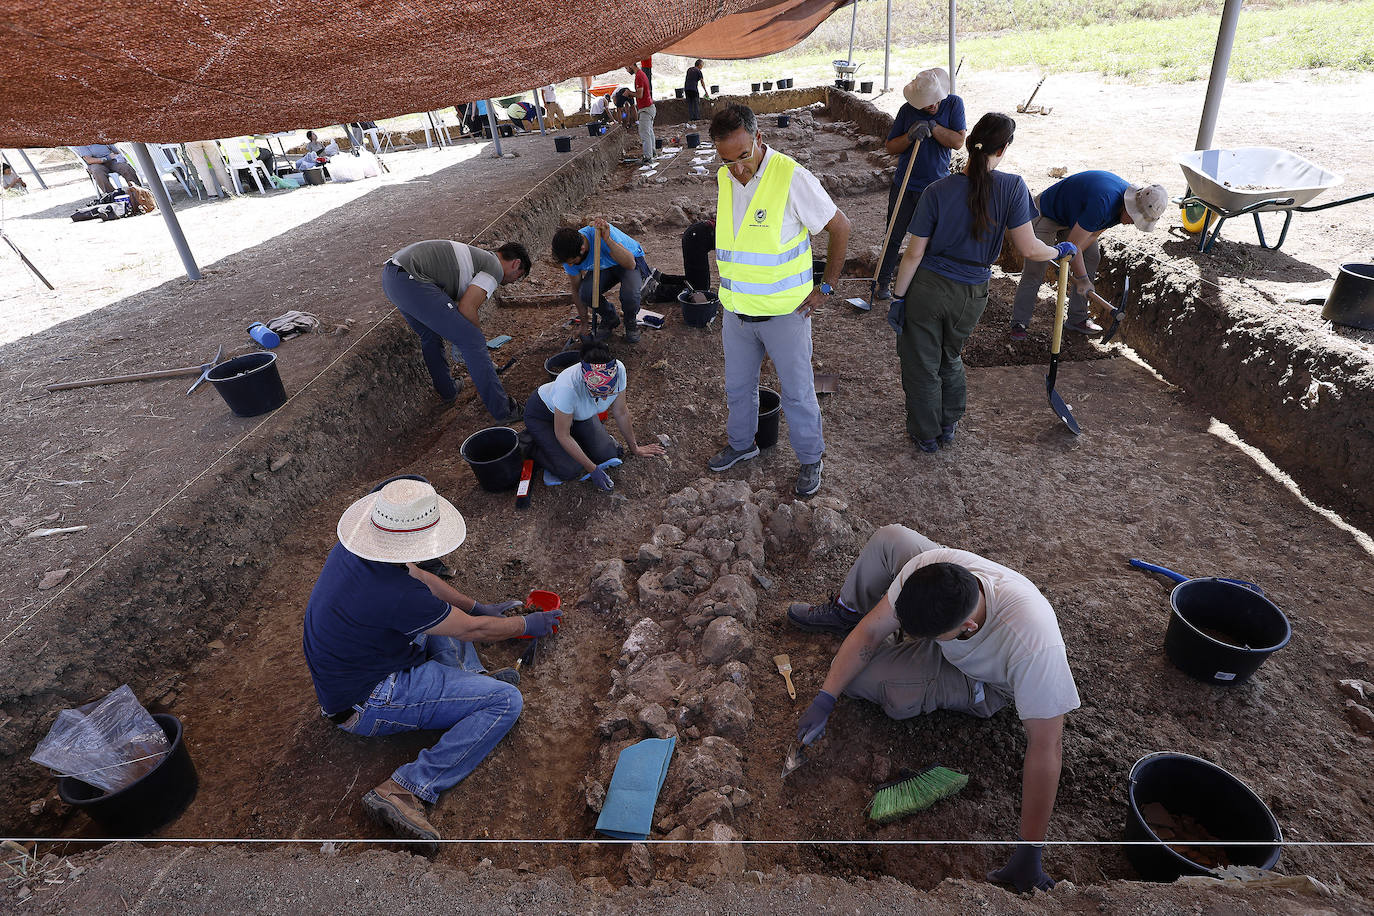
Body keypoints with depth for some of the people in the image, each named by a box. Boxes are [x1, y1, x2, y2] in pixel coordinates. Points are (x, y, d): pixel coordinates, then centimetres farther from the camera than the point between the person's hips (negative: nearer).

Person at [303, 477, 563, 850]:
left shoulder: (351, 549, -9)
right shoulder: (395, 594, -33)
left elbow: (419, 578, 9)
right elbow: (473, 629, -17)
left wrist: (479, 607, 16)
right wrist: (529, 625, 1)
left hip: (344, 676, 9)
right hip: (366, 706, -9)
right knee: (506, 701, -15)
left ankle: (467, 683, 8)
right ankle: (406, 791, -16)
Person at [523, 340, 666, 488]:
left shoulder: (618, 370, -31)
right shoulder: (569, 386, -44)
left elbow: (621, 412, -11)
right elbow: (562, 435, -28)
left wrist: (634, 448, 1)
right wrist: (592, 470, -22)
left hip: (579, 413, 5)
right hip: (544, 413, -5)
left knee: (608, 455, -7)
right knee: (570, 470, -16)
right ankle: (533, 447, 11)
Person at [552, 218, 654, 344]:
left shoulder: (601, 232, -37)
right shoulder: (568, 254, -20)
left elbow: (630, 264, -43)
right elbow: (577, 290, -6)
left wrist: (607, 240, -54)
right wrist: (584, 324, -2)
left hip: (633, 260, -4)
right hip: (603, 267, 4)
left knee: (630, 294, -35)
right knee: (586, 293, -26)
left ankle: (631, 322, 1)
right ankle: (609, 319, 6)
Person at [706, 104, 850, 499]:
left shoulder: (792, 178, -18)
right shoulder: (723, 179, 1)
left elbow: (840, 226, -9)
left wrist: (826, 287, -7)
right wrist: (725, 306, 15)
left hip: (785, 313, -5)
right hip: (736, 312, 5)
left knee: (797, 391, 9)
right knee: (738, 386, 20)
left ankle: (810, 459, 28)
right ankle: (742, 443, 43)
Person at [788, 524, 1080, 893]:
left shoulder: (1035, 643, -48)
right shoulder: (928, 567, -36)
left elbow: (1046, 747, -38)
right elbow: (869, 633, -23)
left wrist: (1028, 854, -33)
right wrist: (824, 700, -26)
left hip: (981, 684, -3)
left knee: (856, 678, -17)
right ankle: (846, 611, 15)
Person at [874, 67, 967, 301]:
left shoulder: (953, 104, -4)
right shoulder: (907, 110, -2)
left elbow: (958, 141, -11)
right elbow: (891, 147, 0)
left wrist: (932, 127, -18)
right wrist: (910, 136, -18)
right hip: (904, 185, 1)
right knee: (894, 237, 9)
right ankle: (883, 282, 23)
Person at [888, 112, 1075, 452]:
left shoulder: (937, 191, -13)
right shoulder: (1013, 187, -12)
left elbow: (914, 253, -11)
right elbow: (1029, 248, -11)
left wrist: (898, 296, -2)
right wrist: (1060, 251, 10)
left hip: (927, 288, -2)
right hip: (971, 296, 2)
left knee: (922, 364, 15)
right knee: (951, 359, 28)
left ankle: (926, 435, 31)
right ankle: (949, 426, 41)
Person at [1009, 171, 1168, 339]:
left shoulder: (1126, 202, -11)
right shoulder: (1103, 203, -38)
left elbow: (1093, 235, -5)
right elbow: (1073, 245, -32)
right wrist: (1082, 279, -24)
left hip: (1071, 219, 9)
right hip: (1046, 214, -9)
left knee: (1092, 257, 2)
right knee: (1035, 270, -15)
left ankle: (1077, 319, 8)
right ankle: (1019, 324, -6)